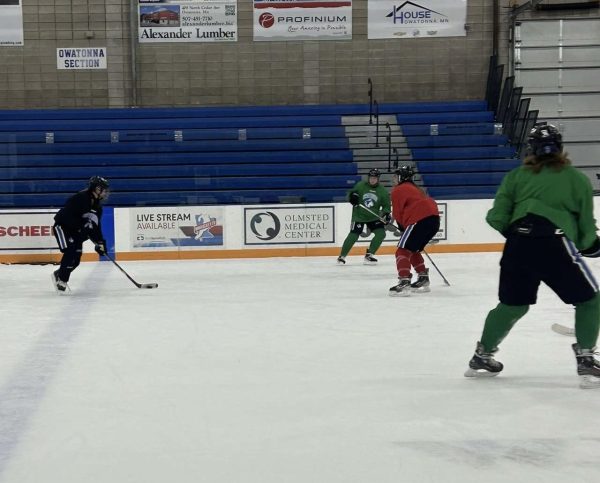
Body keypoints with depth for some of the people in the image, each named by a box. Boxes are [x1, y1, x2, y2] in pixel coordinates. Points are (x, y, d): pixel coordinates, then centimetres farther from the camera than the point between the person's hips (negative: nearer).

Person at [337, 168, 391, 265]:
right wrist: (352, 196, -22)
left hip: (374, 217, 3)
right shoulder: (360, 185, -7)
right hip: (359, 216, -3)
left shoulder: (383, 191, -3)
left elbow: (386, 205, 1)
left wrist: (386, 214, -18)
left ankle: (369, 255, 2)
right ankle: (342, 256, 6)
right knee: (353, 235, -12)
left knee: (381, 233, -13)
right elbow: (351, 193, 2)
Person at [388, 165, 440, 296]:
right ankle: (423, 279, 26)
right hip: (434, 219, 9)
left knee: (402, 250, -9)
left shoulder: (398, 190, 4)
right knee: (413, 250, 24)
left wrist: (403, 227, 17)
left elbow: (398, 213, 1)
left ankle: (404, 282, -23)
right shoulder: (414, 188, 31)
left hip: (420, 220, -9)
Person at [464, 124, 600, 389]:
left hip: (517, 246, 4)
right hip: (554, 245, -4)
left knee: (512, 304, 23)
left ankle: (482, 356, 33)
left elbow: (498, 218, 9)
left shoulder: (516, 175, 16)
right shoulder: (578, 179, 12)